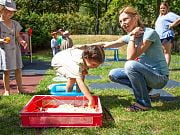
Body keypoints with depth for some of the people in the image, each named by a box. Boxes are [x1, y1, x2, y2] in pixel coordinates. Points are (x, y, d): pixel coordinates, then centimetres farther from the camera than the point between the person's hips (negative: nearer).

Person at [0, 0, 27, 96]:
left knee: (18, 69, 5)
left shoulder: (15, 24, 9)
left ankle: (20, 88, 16)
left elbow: (17, 36, 11)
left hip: (14, 49, 4)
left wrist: (22, 41, -9)